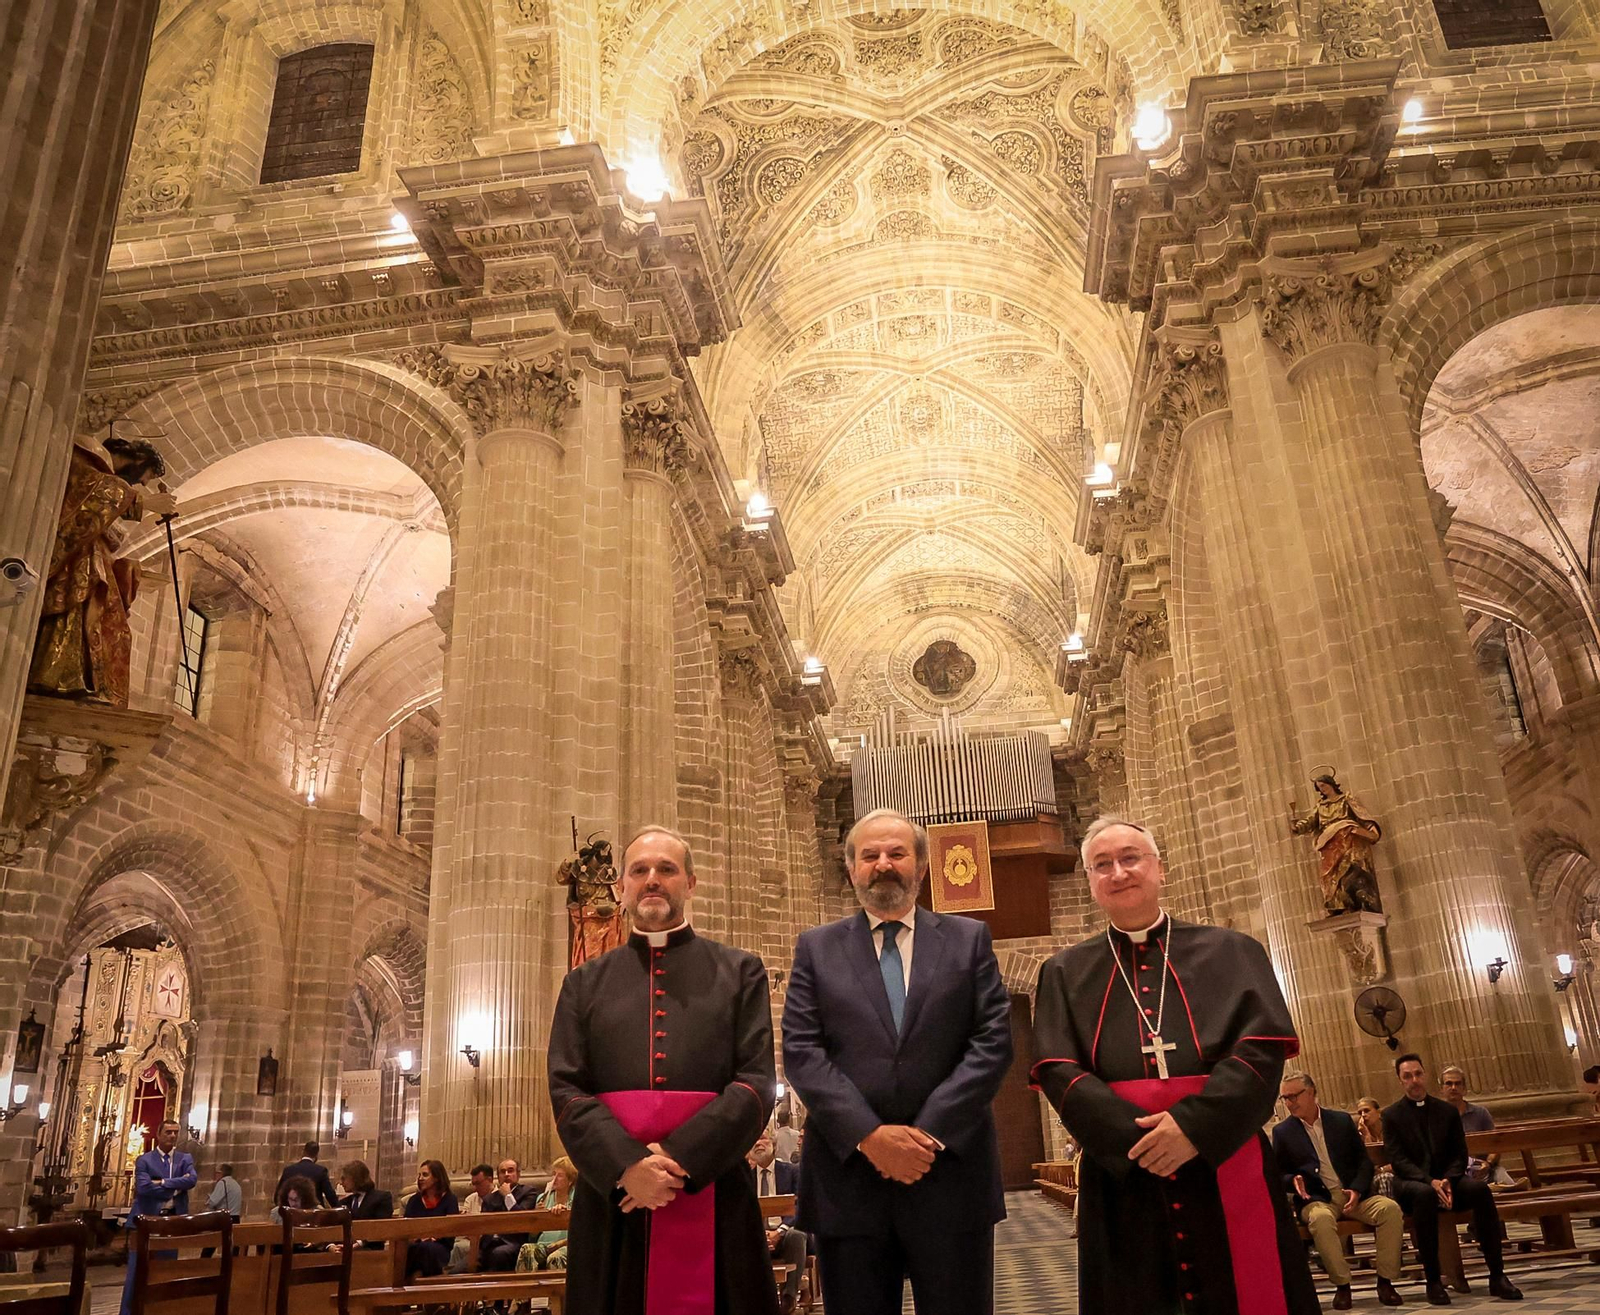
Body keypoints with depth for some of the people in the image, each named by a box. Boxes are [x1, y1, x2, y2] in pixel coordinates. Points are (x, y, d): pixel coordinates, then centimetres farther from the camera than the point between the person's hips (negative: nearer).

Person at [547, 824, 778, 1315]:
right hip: (611, 1200, 1)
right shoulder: (584, 983, 12)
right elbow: (567, 1092, 2)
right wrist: (627, 1166, -15)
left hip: (714, 1197, -1)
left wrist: (679, 1158, -15)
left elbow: (757, 1082, -2)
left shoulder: (740, 972, 7)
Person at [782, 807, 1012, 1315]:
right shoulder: (817, 948, 8)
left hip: (951, 1171, 0)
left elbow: (993, 1042, -1)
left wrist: (930, 1131, -12)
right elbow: (800, 1052, -1)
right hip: (847, 1176, 0)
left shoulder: (968, 939, 8)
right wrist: (869, 1135, -13)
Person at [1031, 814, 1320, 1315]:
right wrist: (1137, 1136, -16)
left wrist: (1195, 1125, -17)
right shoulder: (1065, 973, 10)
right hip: (1122, 1177, 0)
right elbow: (1058, 1071, -2)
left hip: (1228, 1169, 0)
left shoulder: (1230, 952, 9)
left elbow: (1264, 1046, -4)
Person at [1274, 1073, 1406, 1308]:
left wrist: (1357, 1189, -8)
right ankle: (1342, 1285, -21)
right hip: (1315, 1199, -2)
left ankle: (1385, 1282, -14)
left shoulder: (1342, 1120, 10)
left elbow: (1364, 1160, 9)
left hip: (1352, 1195, 3)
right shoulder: (1282, 1132, 6)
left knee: (1391, 1208, -25)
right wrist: (1293, 1180, -14)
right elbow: (1276, 1175, 9)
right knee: (1321, 1218, -37)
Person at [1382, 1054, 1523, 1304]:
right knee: (1425, 1194, -38)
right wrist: (1430, 1182, -23)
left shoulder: (1448, 1110, 12)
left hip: (1446, 1181, 3)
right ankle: (1432, 1280, -31)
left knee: (1480, 1188, -29)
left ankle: (1497, 1276, -24)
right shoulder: (1392, 1115, 2)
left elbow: (1459, 1155, 7)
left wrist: (1447, 1181, -14)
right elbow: (1398, 1160, -7)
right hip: (1411, 1183, -3)